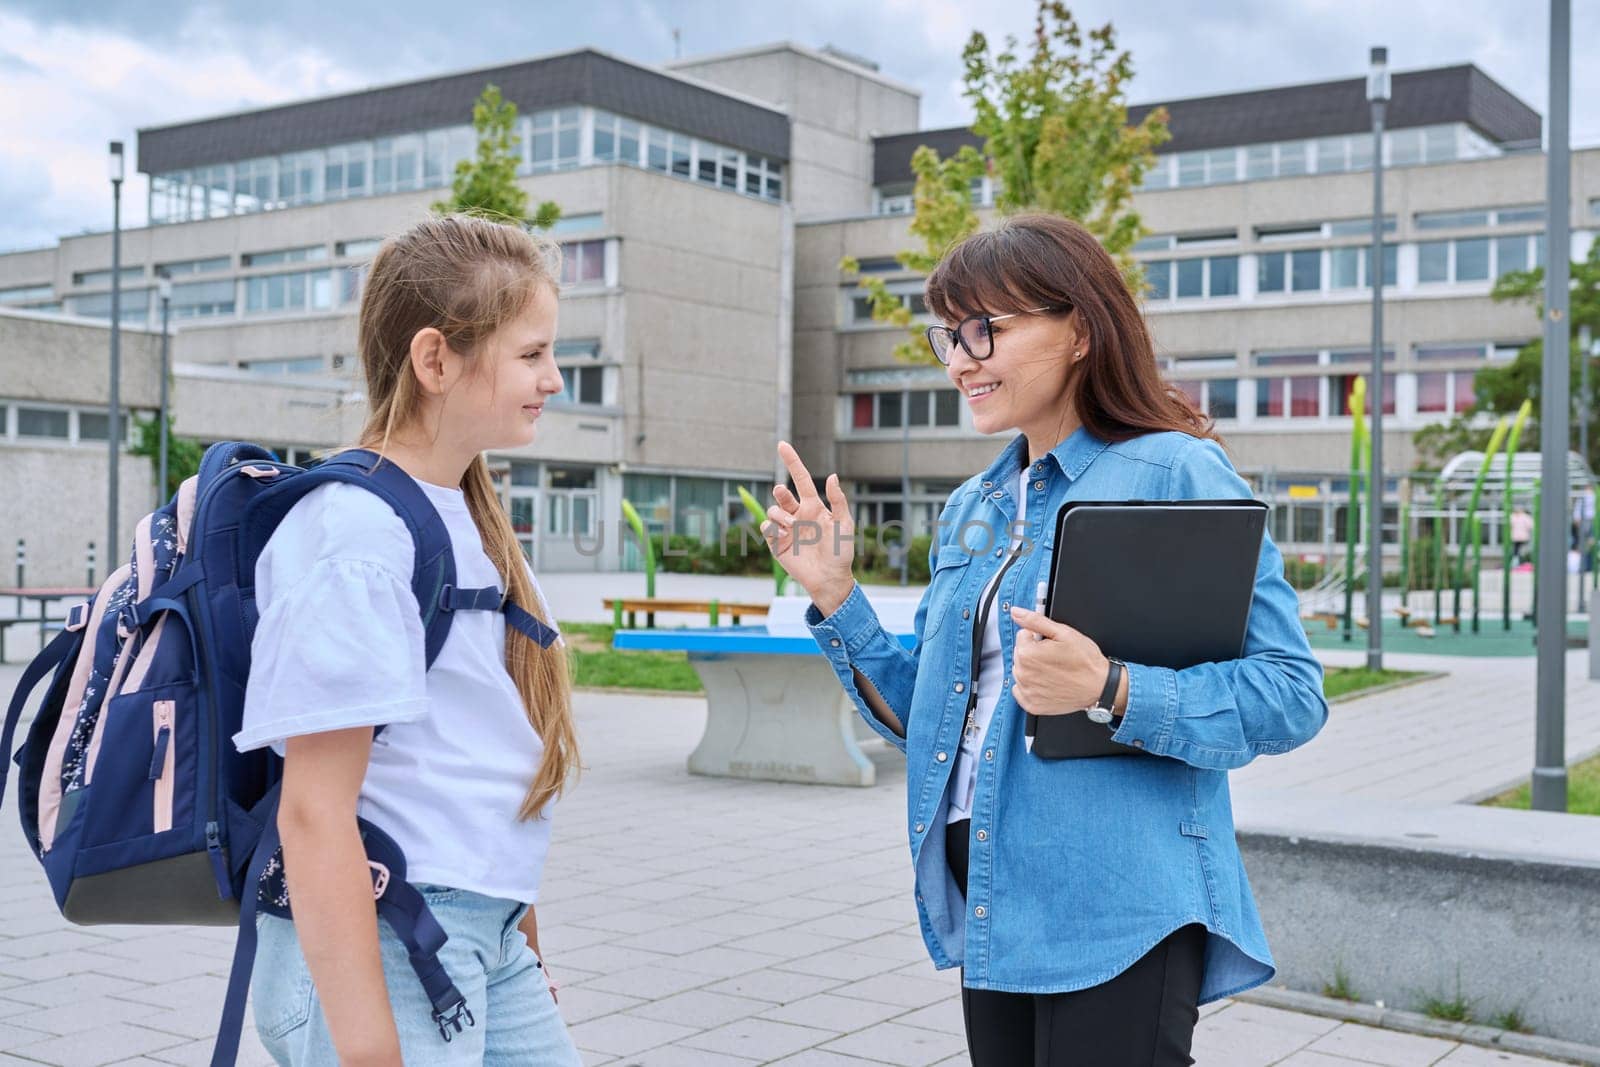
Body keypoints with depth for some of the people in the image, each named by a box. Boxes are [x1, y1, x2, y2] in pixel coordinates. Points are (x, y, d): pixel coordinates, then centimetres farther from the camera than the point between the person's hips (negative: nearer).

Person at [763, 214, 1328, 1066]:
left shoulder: (1178, 474, -10)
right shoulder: (972, 509, 11)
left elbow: (1291, 693, -15)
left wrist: (1111, 693, -28)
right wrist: (834, 595, 2)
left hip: (1116, 914, -7)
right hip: (990, 908, 7)